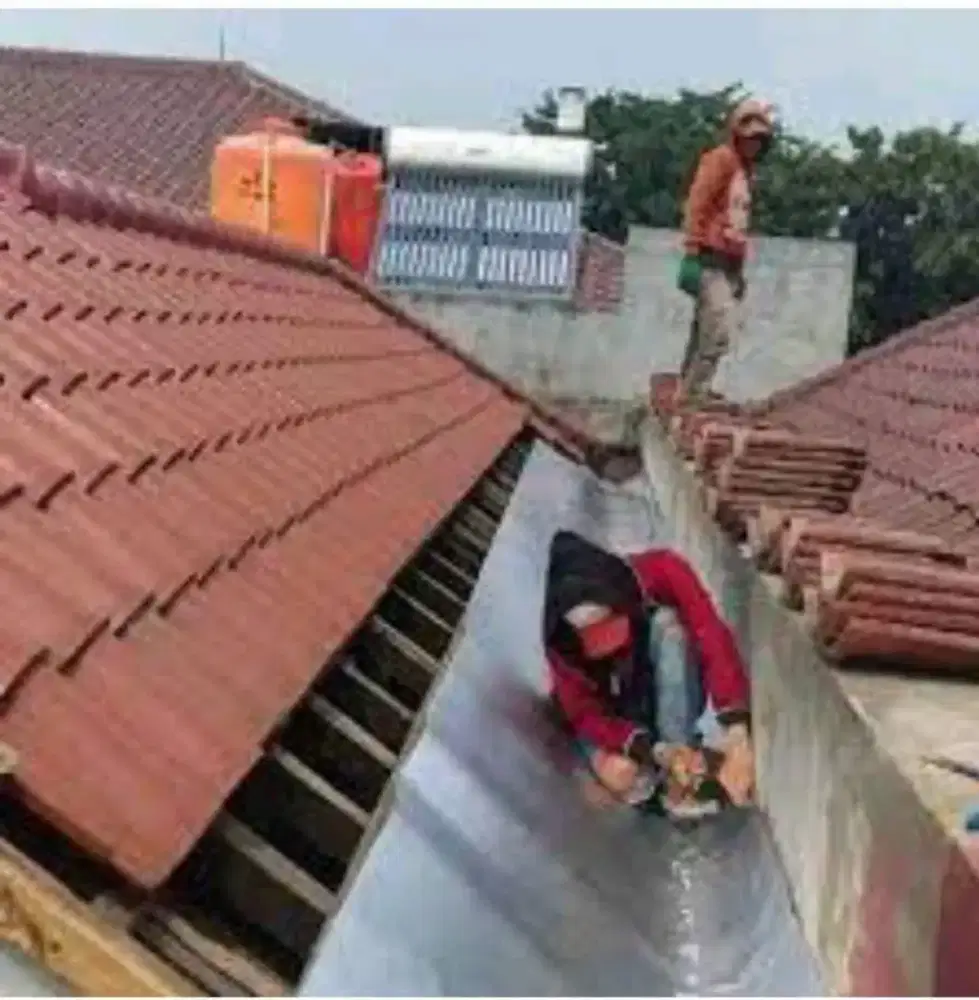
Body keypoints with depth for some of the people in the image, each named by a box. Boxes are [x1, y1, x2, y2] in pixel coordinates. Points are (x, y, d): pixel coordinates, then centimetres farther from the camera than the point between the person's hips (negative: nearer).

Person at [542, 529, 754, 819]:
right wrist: (652, 750, -40)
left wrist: (737, 732, -46)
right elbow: (583, 712, -24)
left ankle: (678, 776, -28)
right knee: (617, 774, -36)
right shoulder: (559, 639, -26)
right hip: (609, 718, -2)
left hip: (671, 702, 2)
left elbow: (713, 641, -35)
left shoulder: (657, 572, -28)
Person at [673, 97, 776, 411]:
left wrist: (740, 269, 21)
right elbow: (696, 205, -14)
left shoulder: (746, 168, 20)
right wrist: (692, 254, -20)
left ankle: (687, 394, 13)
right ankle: (690, 397, -11)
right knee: (719, 333, -15)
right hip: (711, 260, -9)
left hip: (729, 263, 9)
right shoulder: (721, 158, -6)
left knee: (705, 332, 9)